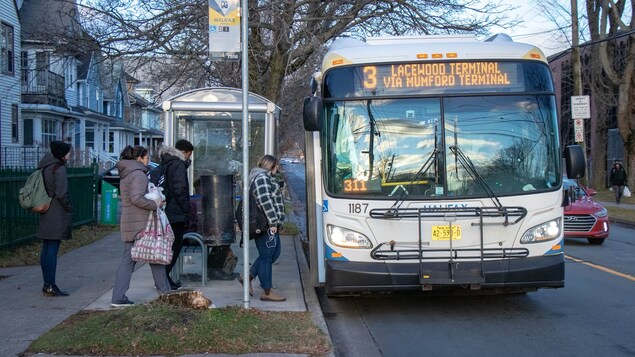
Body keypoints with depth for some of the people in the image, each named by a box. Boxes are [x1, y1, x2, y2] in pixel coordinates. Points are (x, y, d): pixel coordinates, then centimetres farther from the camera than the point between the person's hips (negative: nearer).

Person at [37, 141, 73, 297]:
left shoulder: (46, 167, 12)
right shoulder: (59, 168, -14)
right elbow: (62, 194, -20)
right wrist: (70, 209, -8)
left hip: (46, 214, 9)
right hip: (57, 215, -9)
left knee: (46, 249, 10)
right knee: (53, 250, -7)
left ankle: (47, 285, 16)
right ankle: (50, 286, -6)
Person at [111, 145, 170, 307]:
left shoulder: (125, 175, 17)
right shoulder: (138, 175, -13)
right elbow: (137, 198, -25)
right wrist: (155, 204, -17)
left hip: (128, 223, 8)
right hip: (141, 224, -8)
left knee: (127, 260, 6)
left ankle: (118, 298, 1)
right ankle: (165, 290, 17)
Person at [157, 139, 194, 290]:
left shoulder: (164, 164, 17)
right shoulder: (178, 165, -13)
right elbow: (180, 190, -21)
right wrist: (186, 208, -13)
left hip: (165, 211, 9)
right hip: (176, 213, -9)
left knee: (171, 245, 16)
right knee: (175, 245, -3)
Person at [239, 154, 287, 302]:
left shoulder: (267, 178, 23)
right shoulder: (262, 178, -13)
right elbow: (265, 201, -22)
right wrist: (273, 222, -22)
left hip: (270, 225, 11)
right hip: (266, 225, -11)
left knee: (274, 253, 15)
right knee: (266, 256, -5)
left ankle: (248, 277, 20)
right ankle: (267, 292, 2)